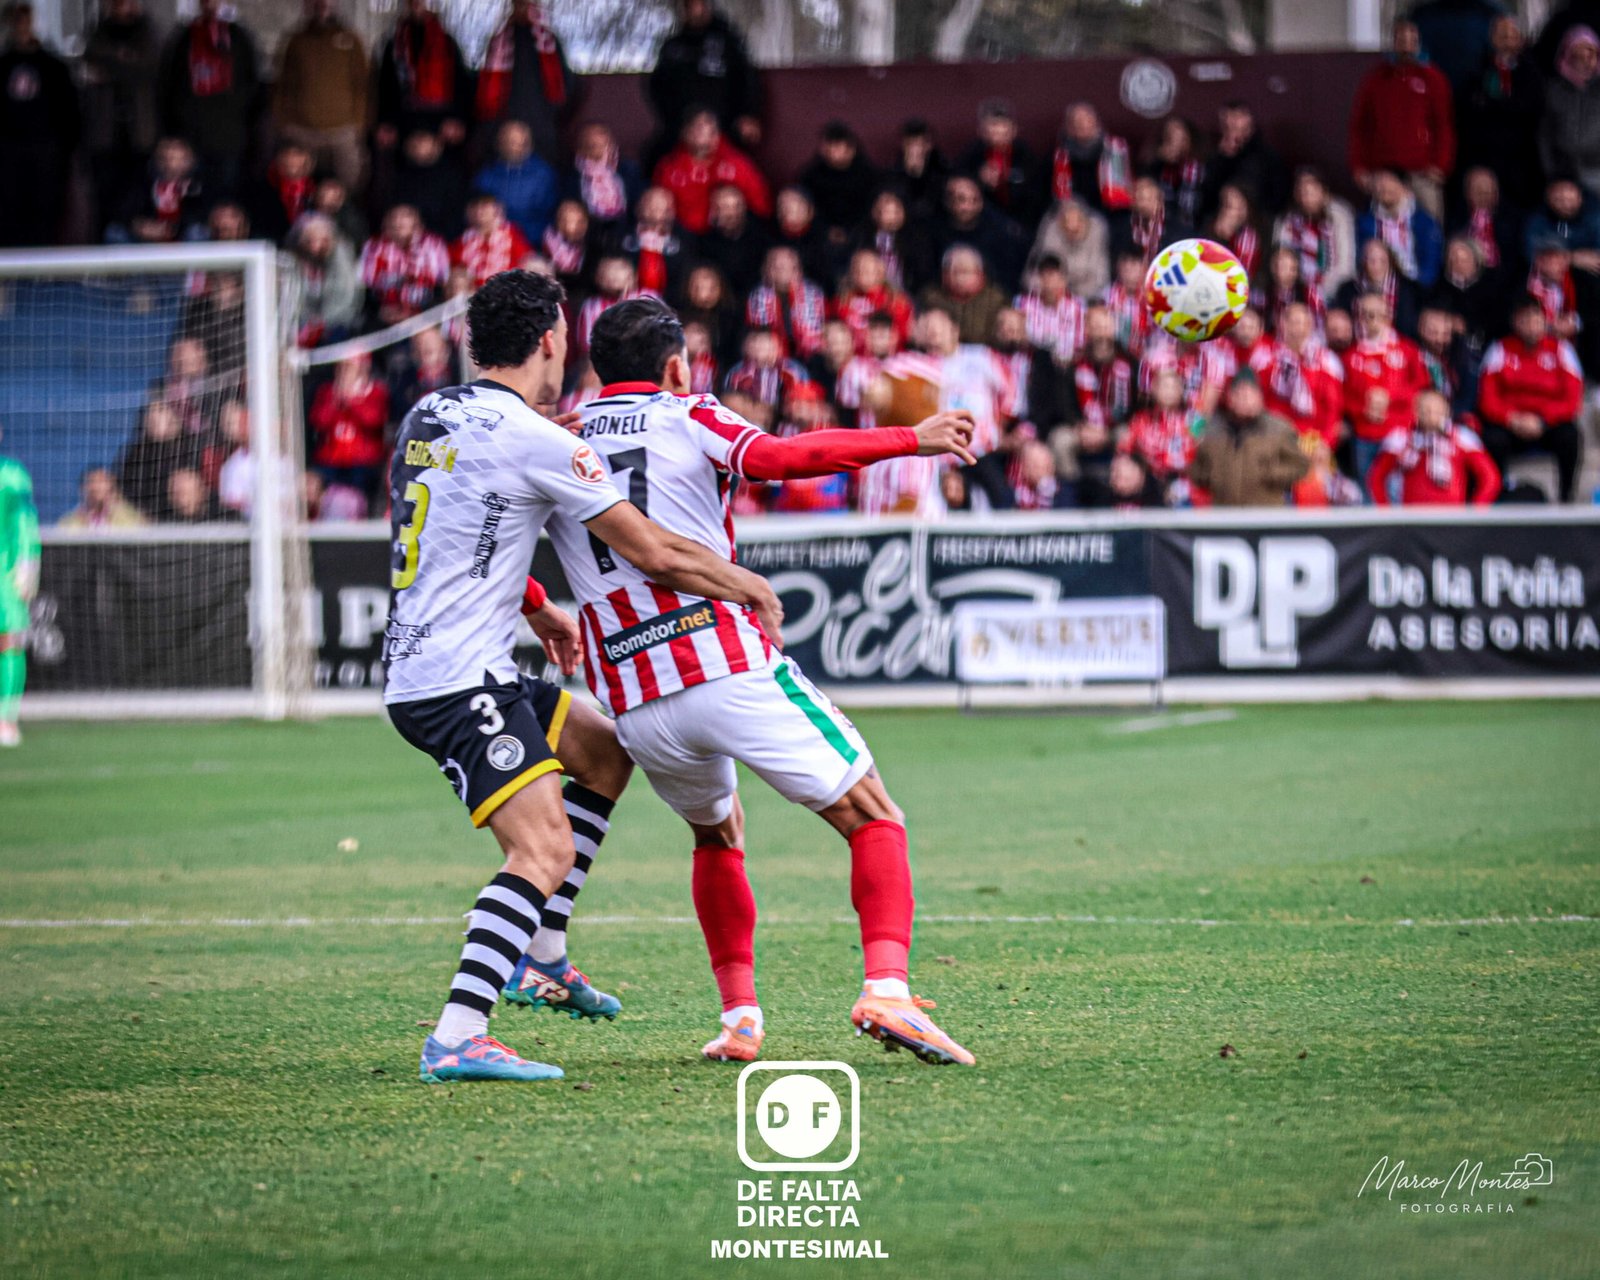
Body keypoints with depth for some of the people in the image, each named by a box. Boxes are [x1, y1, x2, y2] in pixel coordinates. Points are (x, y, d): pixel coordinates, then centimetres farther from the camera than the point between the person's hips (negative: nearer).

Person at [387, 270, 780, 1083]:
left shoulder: (426, 418, 12)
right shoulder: (537, 441, -14)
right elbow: (654, 552, -11)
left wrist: (536, 609, 35)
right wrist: (750, 585, 3)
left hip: (415, 671, 10)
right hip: (459, 683, -10)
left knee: (606, 751, 23)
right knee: (544, 852, -17)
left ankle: (540, 957, 20)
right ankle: (455, 1039, -26)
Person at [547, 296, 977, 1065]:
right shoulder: (687, 419, 3)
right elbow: (780, 458, -16)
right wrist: (912, 440, -15)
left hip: (635, 705, 5)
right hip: (729, 666, -4)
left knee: (718, 835, 30)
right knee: (873, 820, 4)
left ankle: (739, 1016, 19)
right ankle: (886, 989, -17)